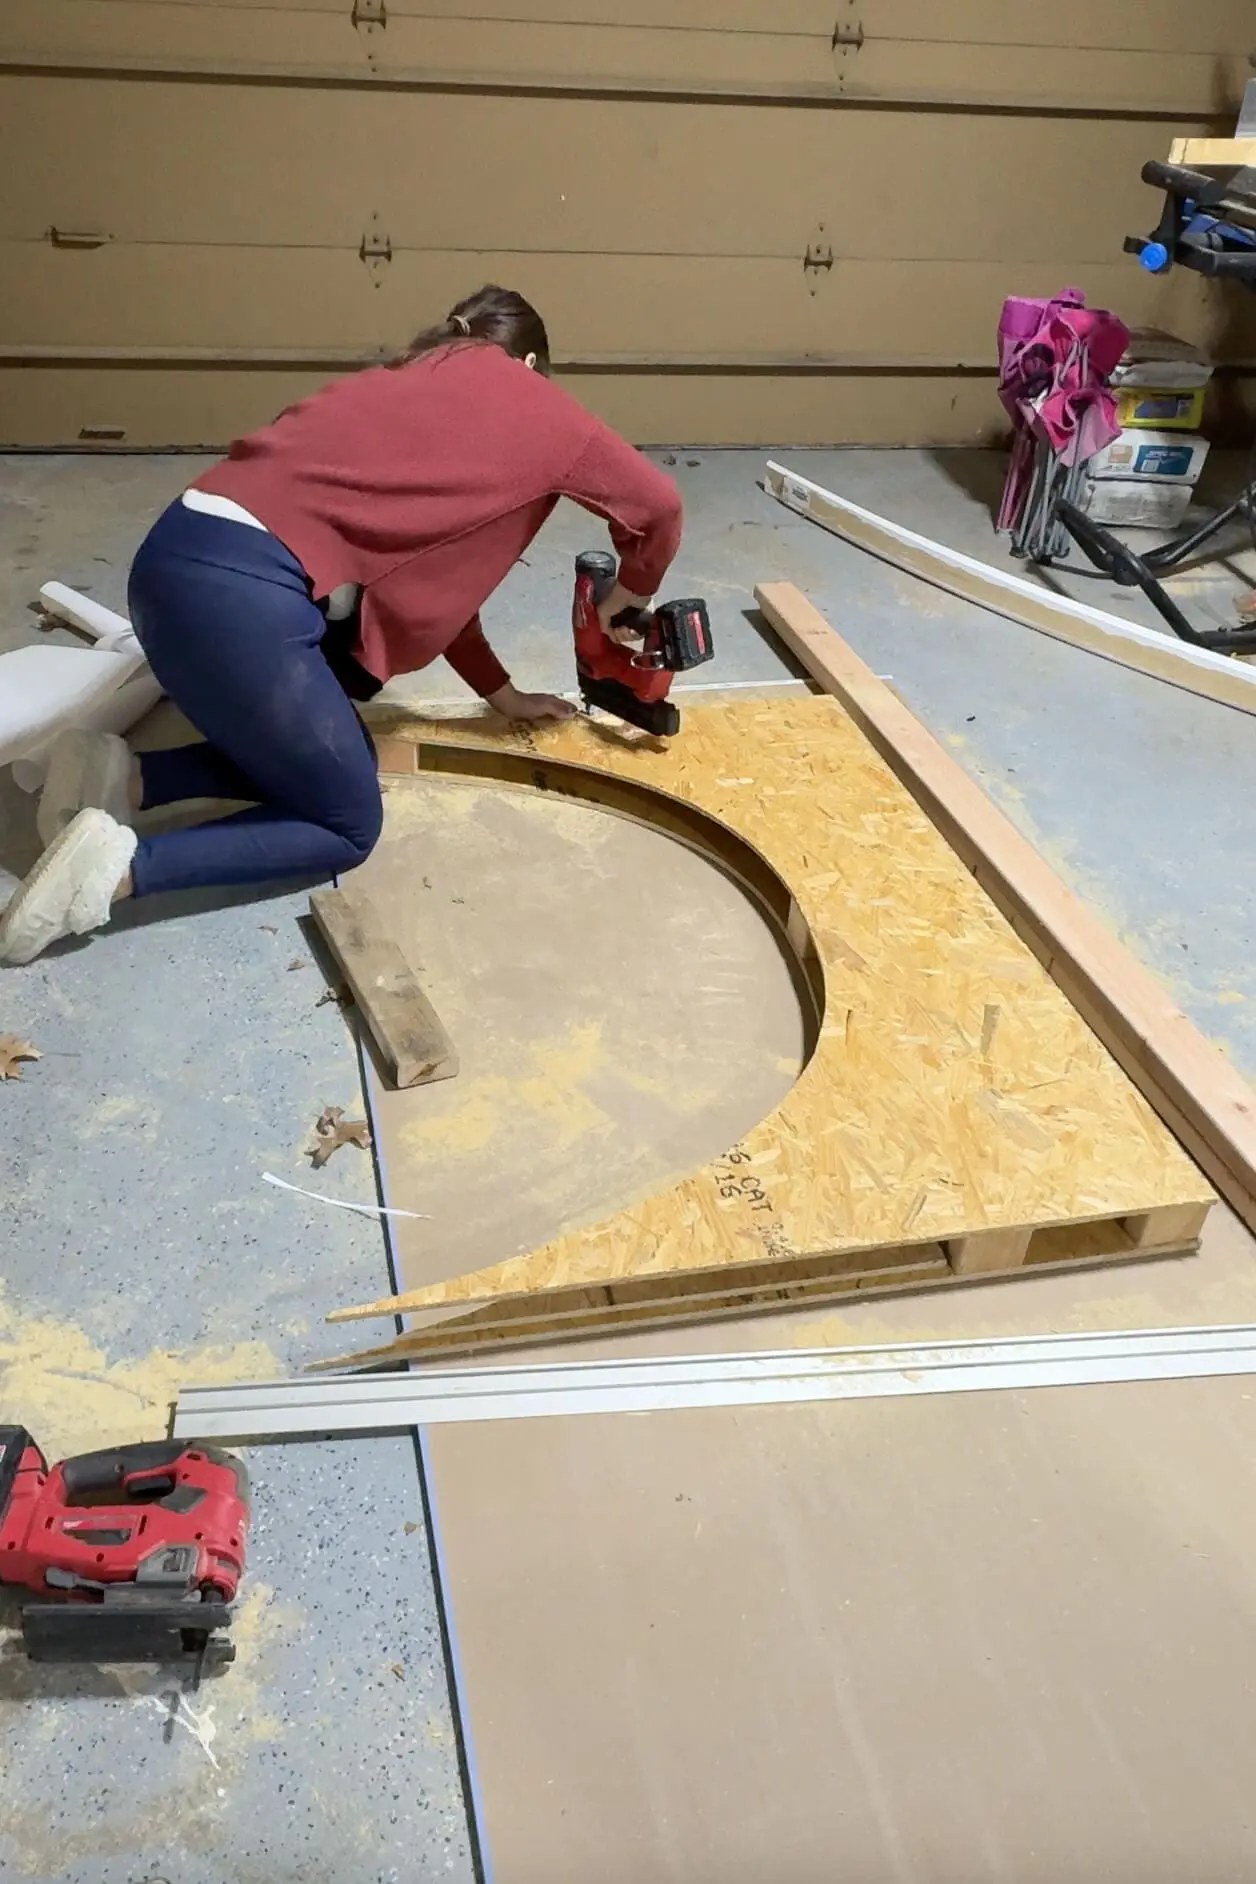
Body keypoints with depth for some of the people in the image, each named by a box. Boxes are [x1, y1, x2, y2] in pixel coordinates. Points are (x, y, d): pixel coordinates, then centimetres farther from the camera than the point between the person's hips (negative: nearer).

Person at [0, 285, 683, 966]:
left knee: (321, 761, 24)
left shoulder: (409, 386, 31)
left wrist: (501, 693, 39)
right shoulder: (528, 398, 12)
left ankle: (122, 778, 9)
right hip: (240, 589, -8)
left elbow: (430, 569, 35)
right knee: (349, 826, 9)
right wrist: (629, 594, 36)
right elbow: (656, 503, 17)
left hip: (185, 556, 8)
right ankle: (120, 864, -6)